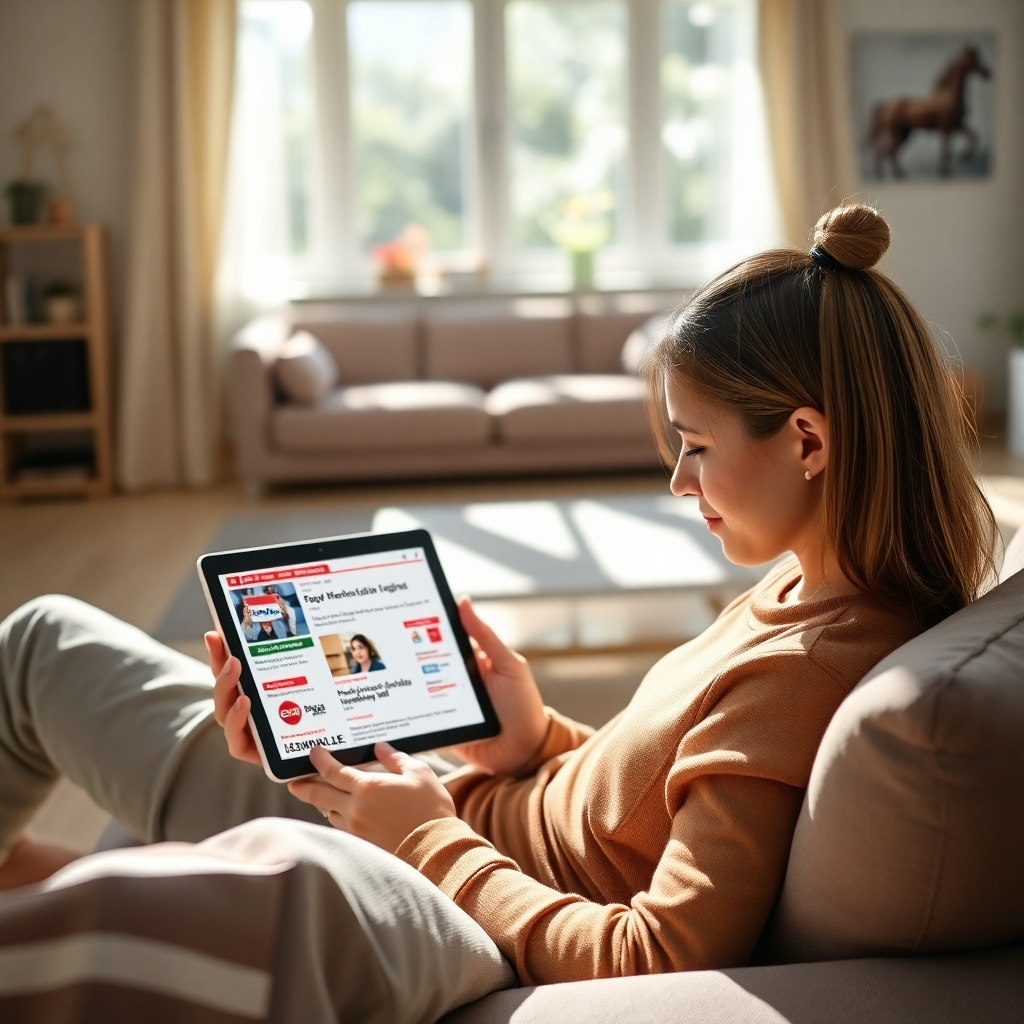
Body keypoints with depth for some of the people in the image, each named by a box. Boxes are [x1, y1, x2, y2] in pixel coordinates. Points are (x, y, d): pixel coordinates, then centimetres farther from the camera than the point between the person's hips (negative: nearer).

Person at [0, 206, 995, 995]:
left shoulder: (800, 672, -31)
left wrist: (429, 842, -20)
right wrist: (543, 743, -3)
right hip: (473, 828, 9)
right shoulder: (821, 590, -4)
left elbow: (655, 963, -31)